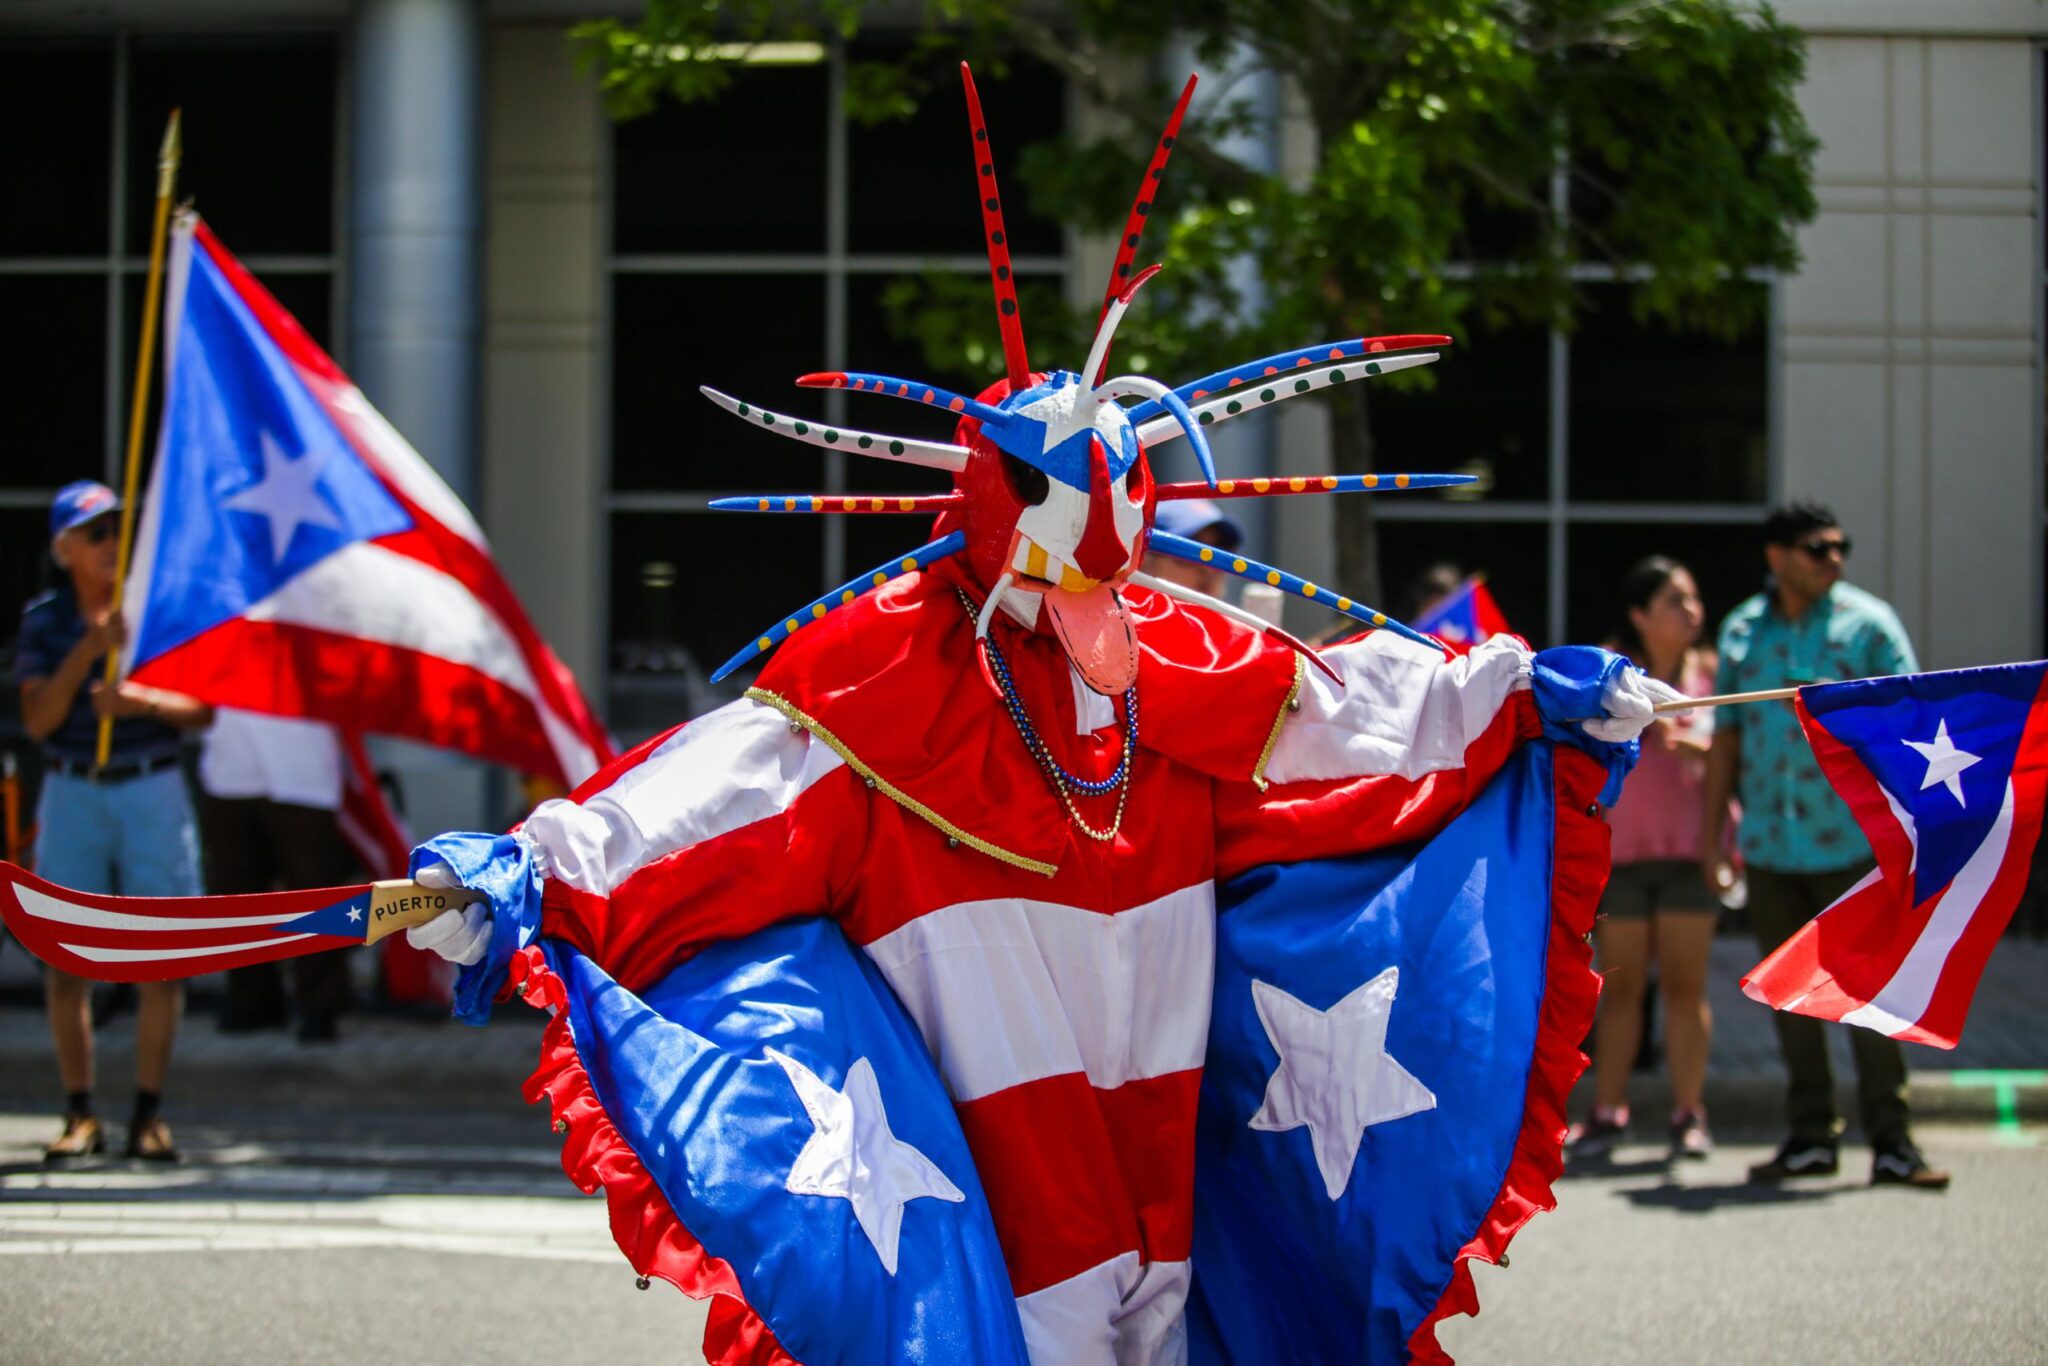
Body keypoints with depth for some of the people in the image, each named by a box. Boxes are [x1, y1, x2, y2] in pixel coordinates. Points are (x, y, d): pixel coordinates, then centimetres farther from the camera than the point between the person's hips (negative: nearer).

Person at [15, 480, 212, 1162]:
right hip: (72, 795, 1)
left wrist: (146, 701, -18)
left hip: (153, 791, 0)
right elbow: (37, 719, -7)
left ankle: (148, 1113, 4)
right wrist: (88, 651, -18)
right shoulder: (43, 620, 3)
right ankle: (80, 1114, 7)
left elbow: (202, 709, 1)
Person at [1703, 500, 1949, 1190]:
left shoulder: (1869, 624, 0)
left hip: (1851, 842, -3)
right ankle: (1811, 1137, 18)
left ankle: (1890, 1140, 0)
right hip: (1771, 845, 4)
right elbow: (1727, 737, 15)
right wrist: (1713, 830, 13)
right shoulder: (1742, 631, 9)